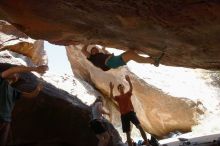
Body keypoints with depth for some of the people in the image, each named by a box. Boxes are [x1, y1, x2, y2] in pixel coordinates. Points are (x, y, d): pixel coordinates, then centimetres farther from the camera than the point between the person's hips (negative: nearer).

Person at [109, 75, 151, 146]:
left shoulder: (128, 94, 13)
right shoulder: (118, 97, 13)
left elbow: (131, 88, -6)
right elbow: (111, 97, -7)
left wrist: (128, 80, -21)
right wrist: (111, 89, -21)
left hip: (131, 112, -1)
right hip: (123, 115, 1)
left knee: (139, 126, -21)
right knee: (128, 133, 4)